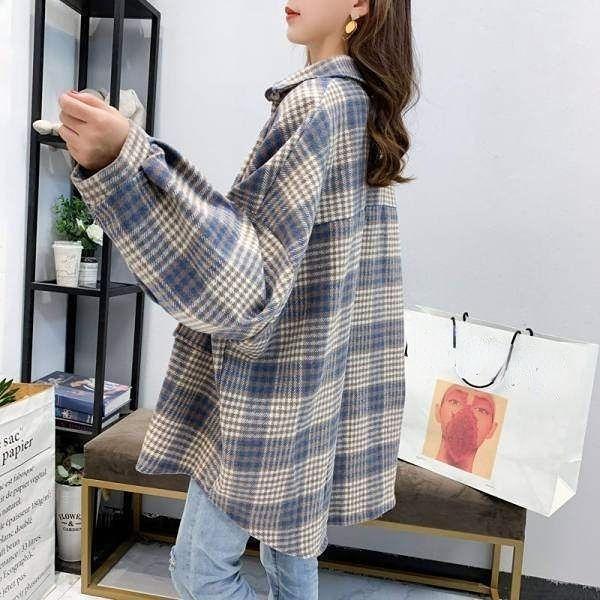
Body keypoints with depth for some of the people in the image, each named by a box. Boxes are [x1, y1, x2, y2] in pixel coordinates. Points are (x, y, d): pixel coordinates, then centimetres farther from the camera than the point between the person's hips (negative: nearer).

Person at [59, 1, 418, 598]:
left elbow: (248, 279, -27)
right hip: (318, 375, 9)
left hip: (271, 383, -9)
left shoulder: (318, 101, -18)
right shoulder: (367, 106, 10)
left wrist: (121, 160, -36)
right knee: (288, 552, 22)